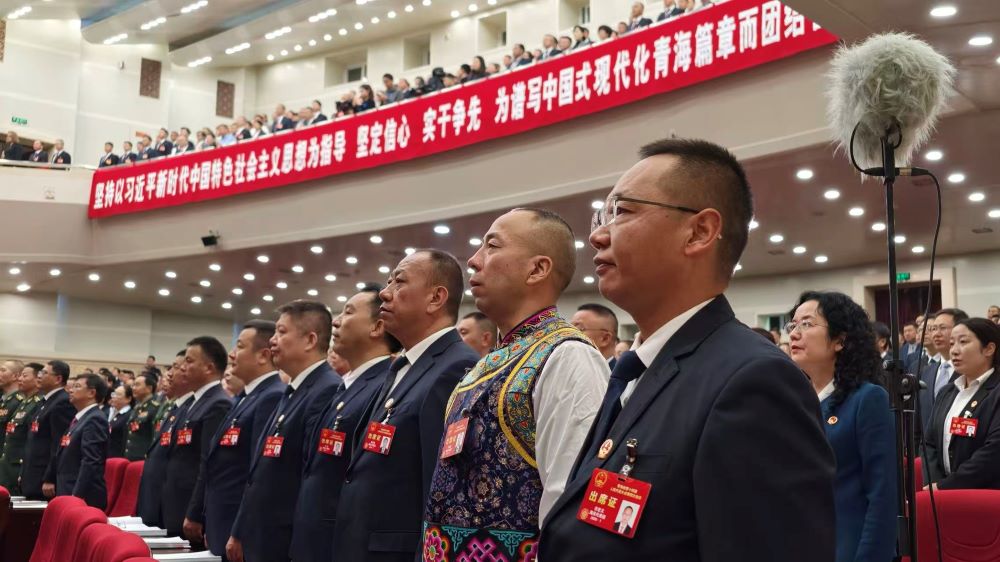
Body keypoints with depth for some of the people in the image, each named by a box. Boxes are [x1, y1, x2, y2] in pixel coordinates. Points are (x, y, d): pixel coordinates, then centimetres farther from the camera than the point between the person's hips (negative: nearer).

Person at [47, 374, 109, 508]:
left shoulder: (95, 419, -13)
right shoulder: (79, 419, 18)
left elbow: (91, 462, -21)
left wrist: (77, 496, -24)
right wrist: (50, 480, 17)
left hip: (84, 498, -9)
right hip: (67, 493, 9)